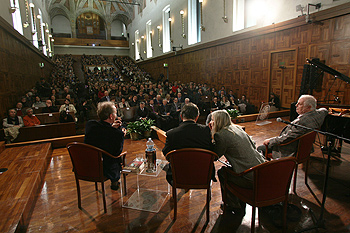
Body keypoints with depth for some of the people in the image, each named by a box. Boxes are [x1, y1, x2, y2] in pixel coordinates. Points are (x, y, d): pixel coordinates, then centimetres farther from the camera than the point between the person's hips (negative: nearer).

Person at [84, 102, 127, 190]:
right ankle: (114, 182, 44)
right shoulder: (117, 134, -27)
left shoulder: (90, 124, -12)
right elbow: (118, 151, -11)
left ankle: (114, 182, 48)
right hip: (105, 169, -5)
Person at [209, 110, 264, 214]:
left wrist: (213, 133, -2)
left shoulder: (221, 135, -13)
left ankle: (235, 206, 27)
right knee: (228, 169, 25)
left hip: (251, 178, -8)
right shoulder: (237, 128, 11)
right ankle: (241, 202, 36)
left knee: (221, 172, 13)